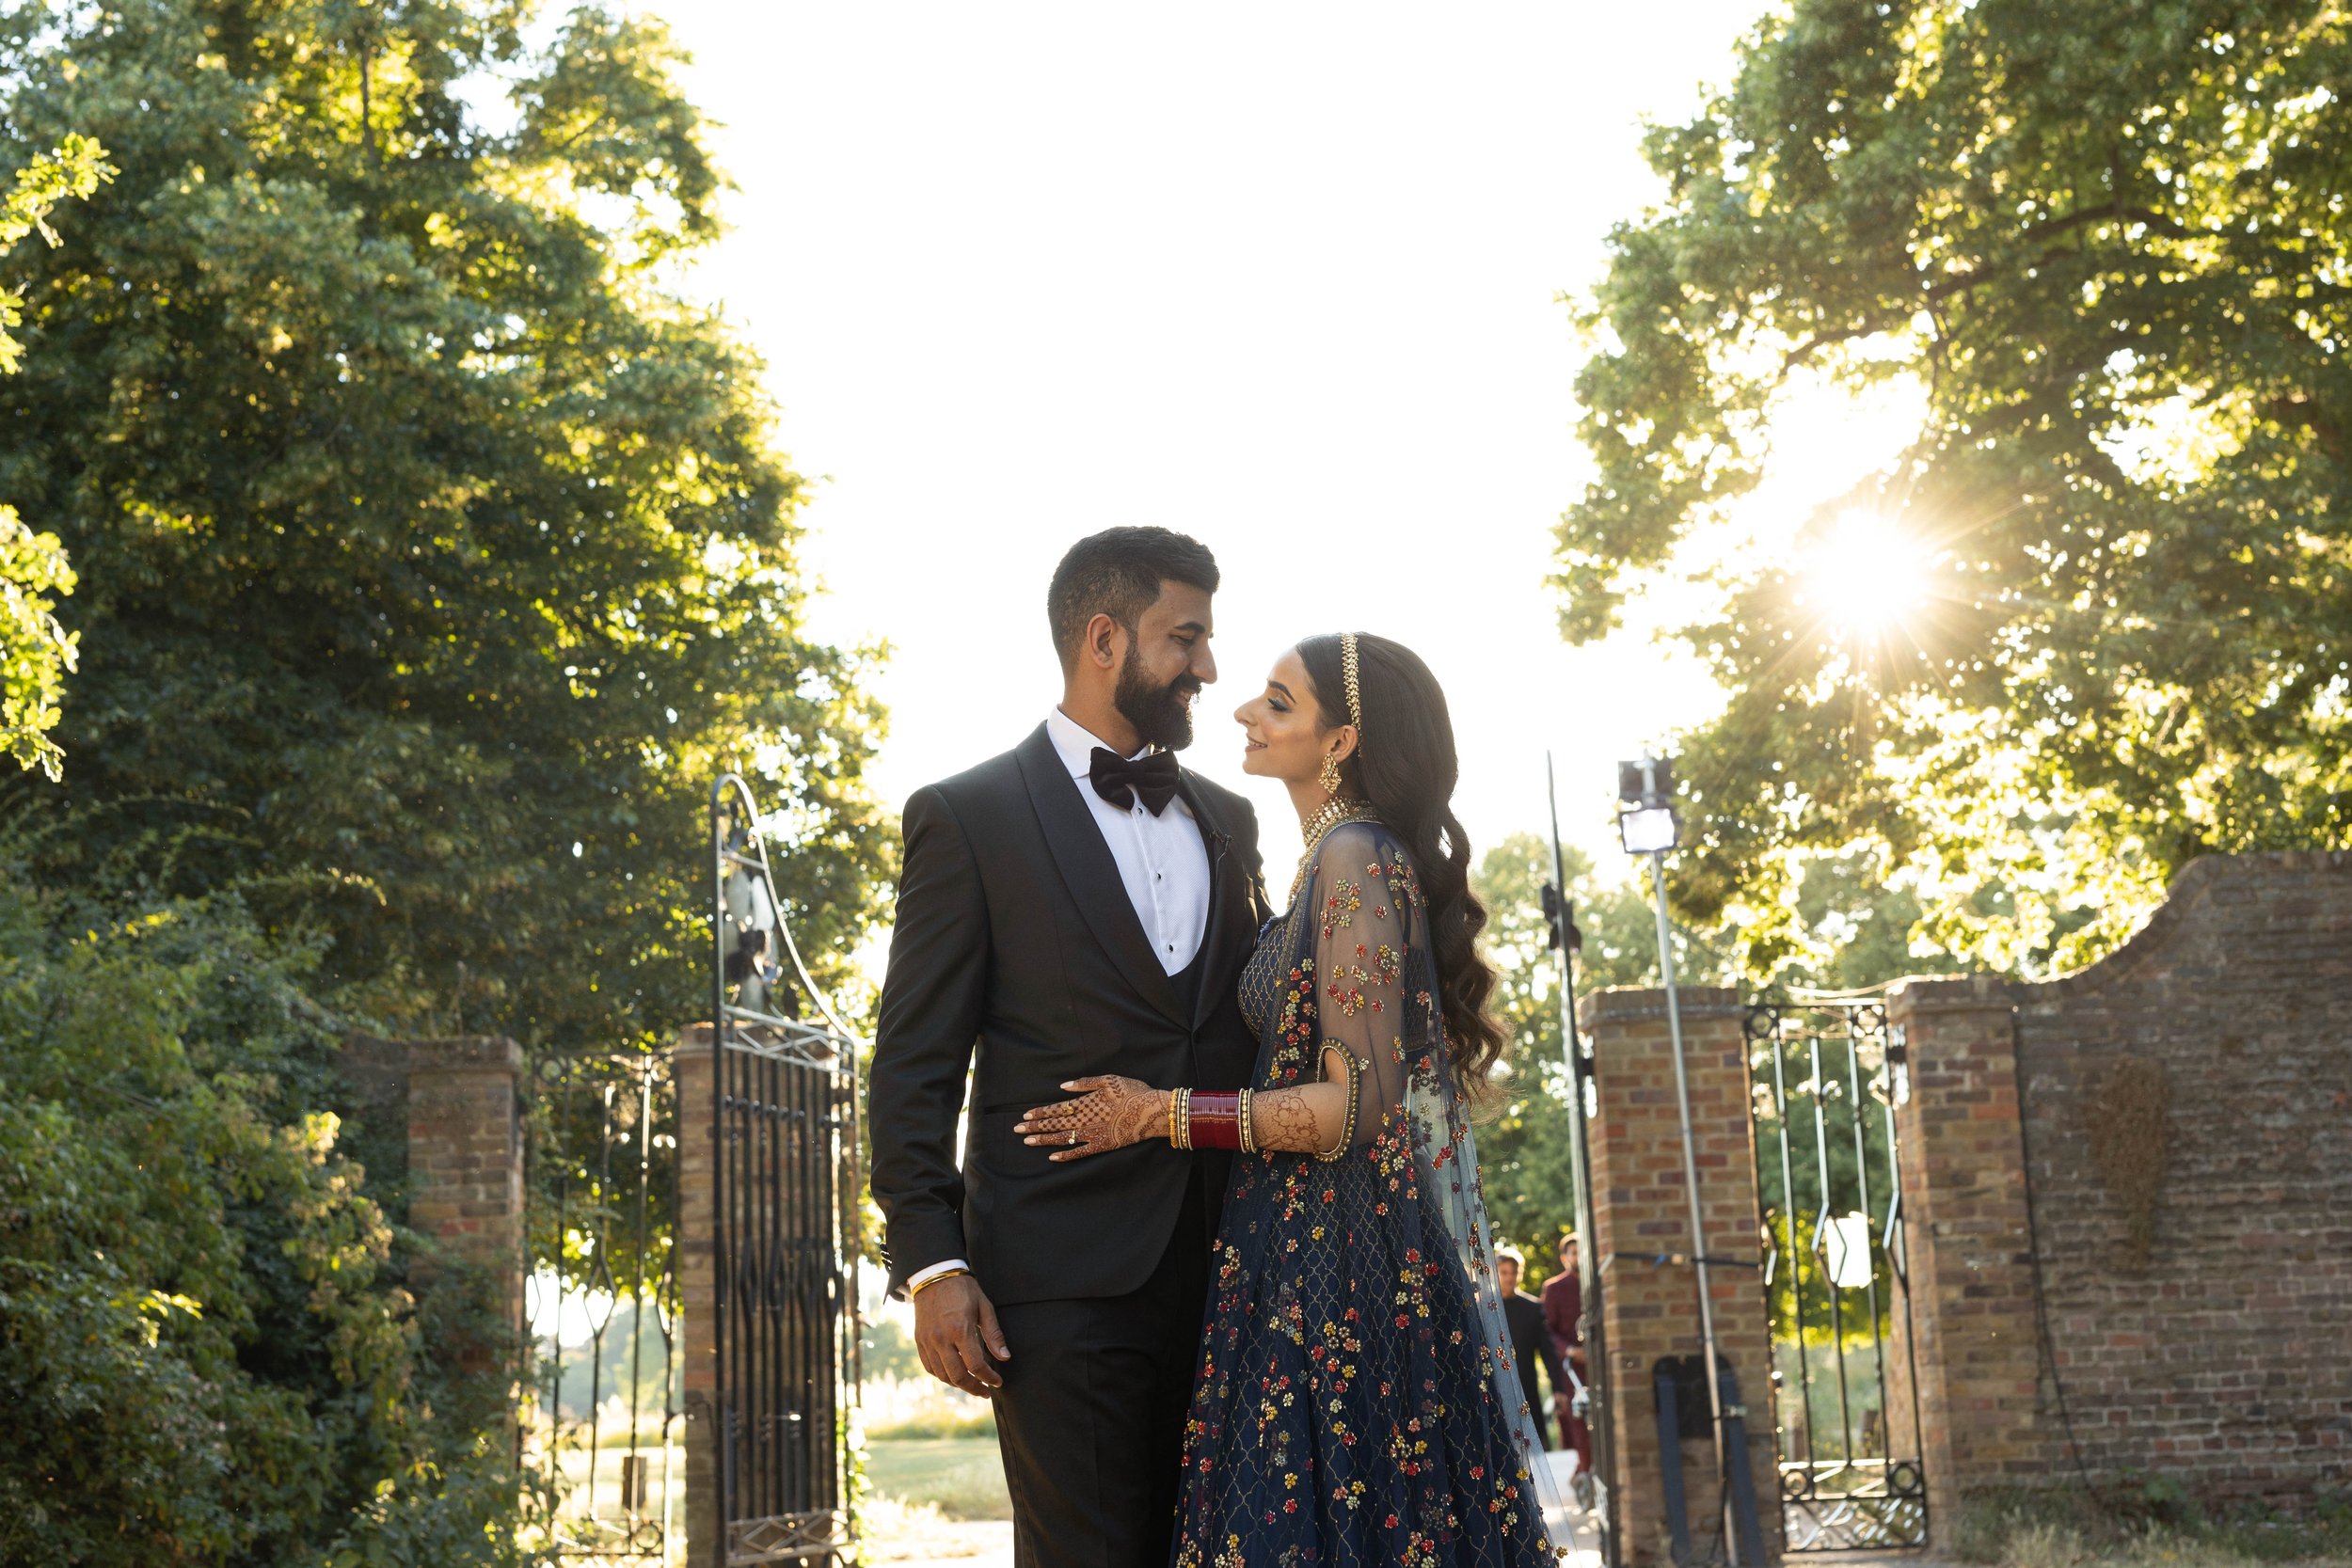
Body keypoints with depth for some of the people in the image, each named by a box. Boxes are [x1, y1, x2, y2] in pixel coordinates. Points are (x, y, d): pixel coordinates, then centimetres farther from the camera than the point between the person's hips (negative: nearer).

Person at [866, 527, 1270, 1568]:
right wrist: (931, 1264, -12)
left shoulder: (1228, 822, 17)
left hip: (1223, 1274, 5)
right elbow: (915, 1065, -3)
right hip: (1066, 1280, -5)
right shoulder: (968, 817, 1)